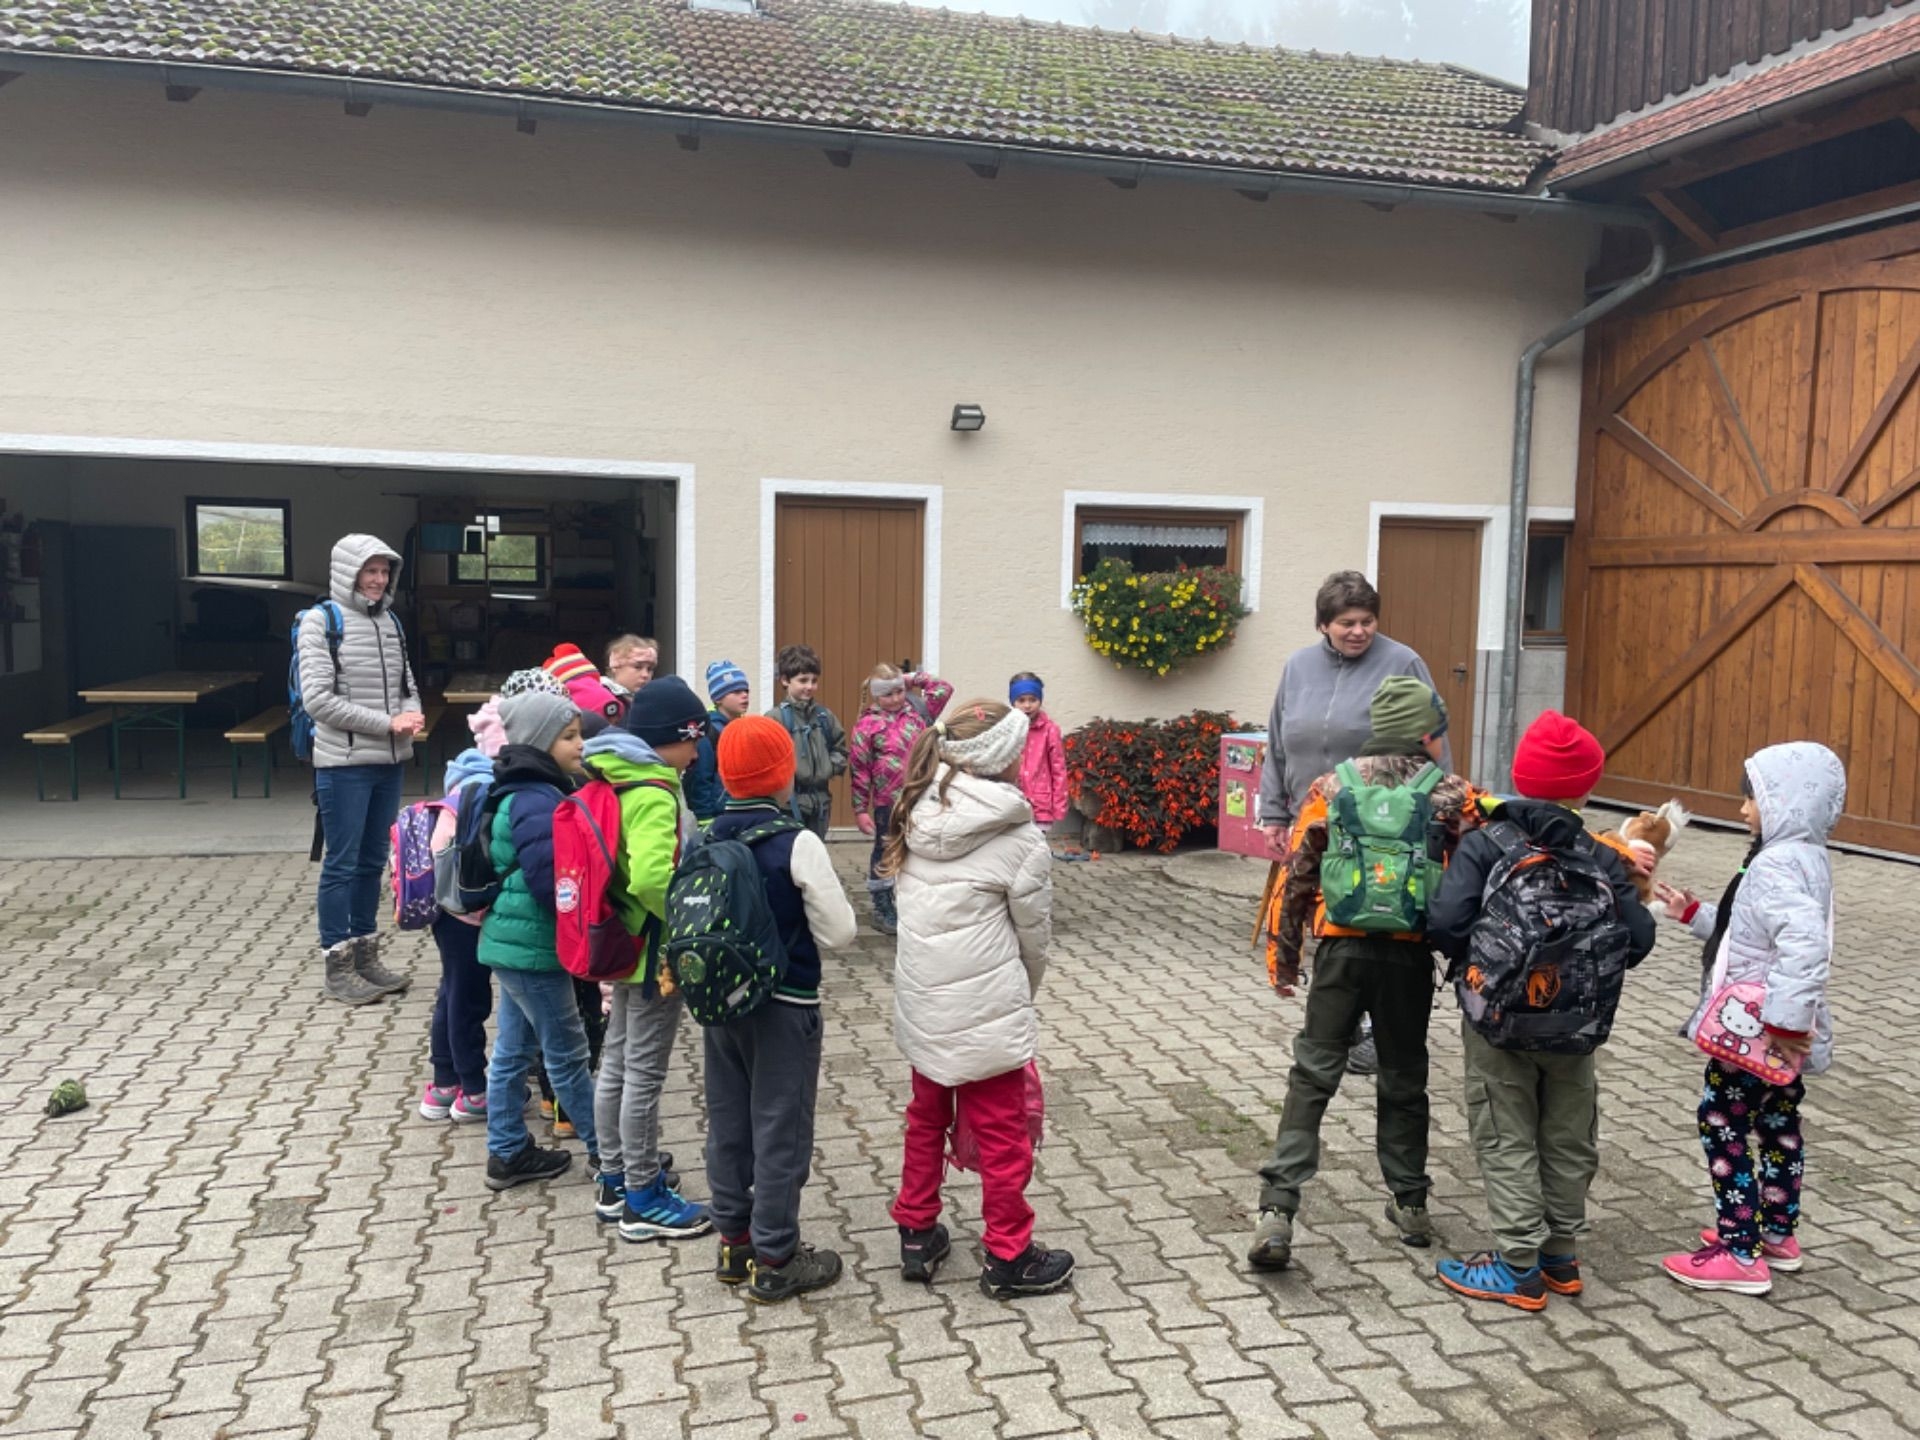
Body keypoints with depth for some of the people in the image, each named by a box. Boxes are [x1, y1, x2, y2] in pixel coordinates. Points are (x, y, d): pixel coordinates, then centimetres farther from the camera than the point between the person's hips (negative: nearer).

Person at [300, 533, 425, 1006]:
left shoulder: (390, 621, 9)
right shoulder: (321, 620, -8)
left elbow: (407, 683, 16)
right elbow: (317, 698, -14)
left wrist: (412, 714, -7)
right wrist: (386, 723, -17)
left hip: (390, 762, 6)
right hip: (343, 765, -6)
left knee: (373, 861, 13)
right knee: (342, 863, 1)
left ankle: (366, 955, 24)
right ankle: (338, 967, 10)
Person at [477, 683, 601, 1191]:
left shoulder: (528, 790, 10)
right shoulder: (538, 800, -22)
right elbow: (551, 881, -26)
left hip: (513, 940, 10)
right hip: (532, 946, -10)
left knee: (514, 1048, 16)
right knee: (567, 1054, 3)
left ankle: (508, 1153, 26)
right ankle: (609, 1150, 16)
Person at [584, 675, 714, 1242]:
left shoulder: (616, 781, 6)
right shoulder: (654, 795, -23)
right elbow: (653, 878, -36)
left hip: (626, 943, 10)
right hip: (656, 950, -10)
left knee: (617, 1063, 18)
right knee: (645, 1073, 1)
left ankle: (616, 1180, 32)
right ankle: (644, 1200, 13)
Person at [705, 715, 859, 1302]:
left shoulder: (710, 840, -2)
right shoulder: (798, 844, -18)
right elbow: (839, 933, -16)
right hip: (784, 1006, -6)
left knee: (727, 1121, 16)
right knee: (780, 1129, 5)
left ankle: (733, 1240, 30)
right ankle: (773, 1260, 15)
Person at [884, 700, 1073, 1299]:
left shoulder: (919, 815, -1)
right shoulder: (1020, 839, -15)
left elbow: (916, 910, 4)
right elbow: (1035, 935, -4)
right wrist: (1022, 993, 15)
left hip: (921, 1002, 6)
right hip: (986, 1012, -6)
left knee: (926, 1119, 22)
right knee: (1003, 1136, 10)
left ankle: (917, 1235, 34)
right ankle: (1008, 1257, 23)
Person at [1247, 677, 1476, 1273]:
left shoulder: (1332, 786, 3)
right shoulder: (1452, 795, 0)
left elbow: (1298, 876, 4)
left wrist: (1285, 947, 13)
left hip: (1342, 948, 0)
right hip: (1410, 955, 0)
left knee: (1312, 1076, 4)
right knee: (1403, 1081, 18)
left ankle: (1276, 1212, -4)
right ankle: (1409, 1204, 30)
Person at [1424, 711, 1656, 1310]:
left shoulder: (1484, 844, -12)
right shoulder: (1603, 860, -3)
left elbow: (1445, 924, -21)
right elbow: (1637, 940, -7)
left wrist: (1471, 958, 0)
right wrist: (1588, 961, 12)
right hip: (1578, 1025, 3)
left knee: (1507, 1140, 7)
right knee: (1569, 1139, 18)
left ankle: (1518, 1267, 11)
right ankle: (1561, 1255, 31)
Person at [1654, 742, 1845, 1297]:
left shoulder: (1777, 865, -24)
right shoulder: (1805, 858, 9)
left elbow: (1805, 946, -37)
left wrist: (1783, 1021, -35)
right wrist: (1693, 912, 16)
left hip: (1754, 1032, -10)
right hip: (1782, 1033, 10)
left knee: (1723, 1126, -1)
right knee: (1778, 1124, 20)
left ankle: (1741, 1255, 5)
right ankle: (1778, 1234, 35)